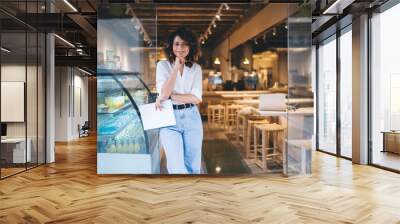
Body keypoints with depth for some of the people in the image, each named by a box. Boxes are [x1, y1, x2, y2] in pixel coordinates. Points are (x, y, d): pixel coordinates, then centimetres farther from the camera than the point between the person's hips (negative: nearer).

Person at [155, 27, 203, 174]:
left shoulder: (196, 68, 6)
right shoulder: (163, 65, 2)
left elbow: (197, 98, -4)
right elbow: (164, 93, -12)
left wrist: (170, 96, -11)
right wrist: (176, 67, -12)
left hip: (191, 118, 2)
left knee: (193, 167, 8)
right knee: (177, 168, -10)